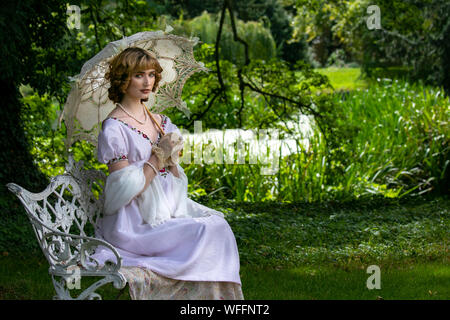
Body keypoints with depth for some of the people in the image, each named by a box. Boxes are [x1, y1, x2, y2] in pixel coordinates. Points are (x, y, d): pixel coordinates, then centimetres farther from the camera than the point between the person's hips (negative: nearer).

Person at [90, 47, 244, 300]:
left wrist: (172, 157, -8)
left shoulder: (160, 122, 12)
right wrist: (158, 157, -11)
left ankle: (222, 292, -15)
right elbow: (125, 189, -13)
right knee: (205, 232, -22)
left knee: (217, 221, -16)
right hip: (134, 222, -7)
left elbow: (176, 179, 12)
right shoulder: (114, 128, -9)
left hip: (169, 207, 7)